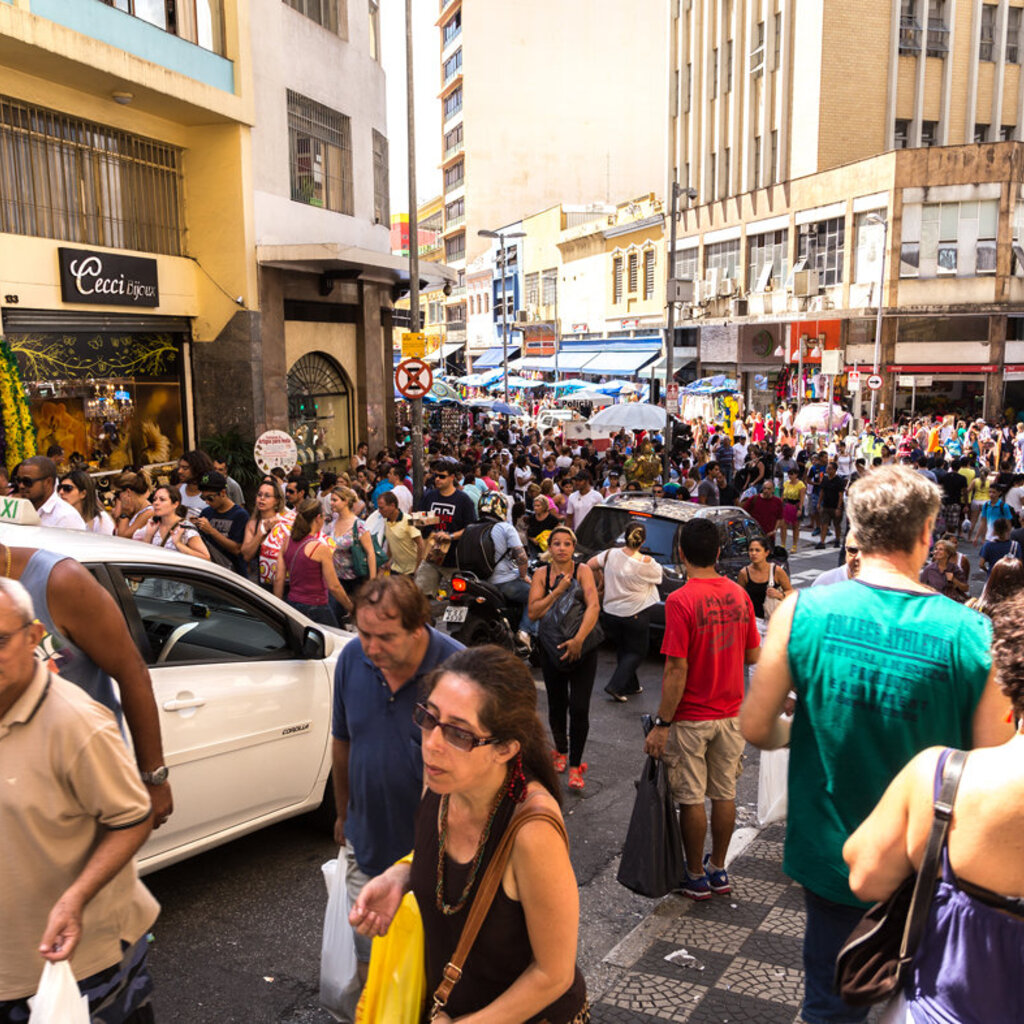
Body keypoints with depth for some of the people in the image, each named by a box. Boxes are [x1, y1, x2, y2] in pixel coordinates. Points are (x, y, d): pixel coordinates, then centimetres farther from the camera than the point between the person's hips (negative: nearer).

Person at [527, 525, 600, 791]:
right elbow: (533, 612, -11)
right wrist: (558, 591, -20)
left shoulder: (582, 571, -9)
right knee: (556, 706, 14)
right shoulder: (542, 574, -1)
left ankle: (576, 765, 8)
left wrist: (579, 639, -32)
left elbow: (593, 606, -22)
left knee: (579, 709, -7)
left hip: (583, 649, -2)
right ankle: (560, 750, 40)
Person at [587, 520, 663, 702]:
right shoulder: (646, 562, -18)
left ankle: (631, 686, 29)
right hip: (635, 615, -4)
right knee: (637, 652, 11)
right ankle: (615, 686, -2)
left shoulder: (611, 554, -9)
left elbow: (590, 564, -1)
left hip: (610, 612, 4)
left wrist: (600, 579, 15)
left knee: (622, 649, 21)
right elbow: (658, 578, 0)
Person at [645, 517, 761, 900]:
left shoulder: (680, 601, -20)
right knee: (724, 794, 16)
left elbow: (677, 671, -21)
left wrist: (661, 724, -14)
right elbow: (753, 656, 5)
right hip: (730, 714, 6)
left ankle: (695, 877, 21)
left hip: (691, 718, -6)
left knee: (691, 799, 8)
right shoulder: (739, 594, -2)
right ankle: (718, 869, 30)